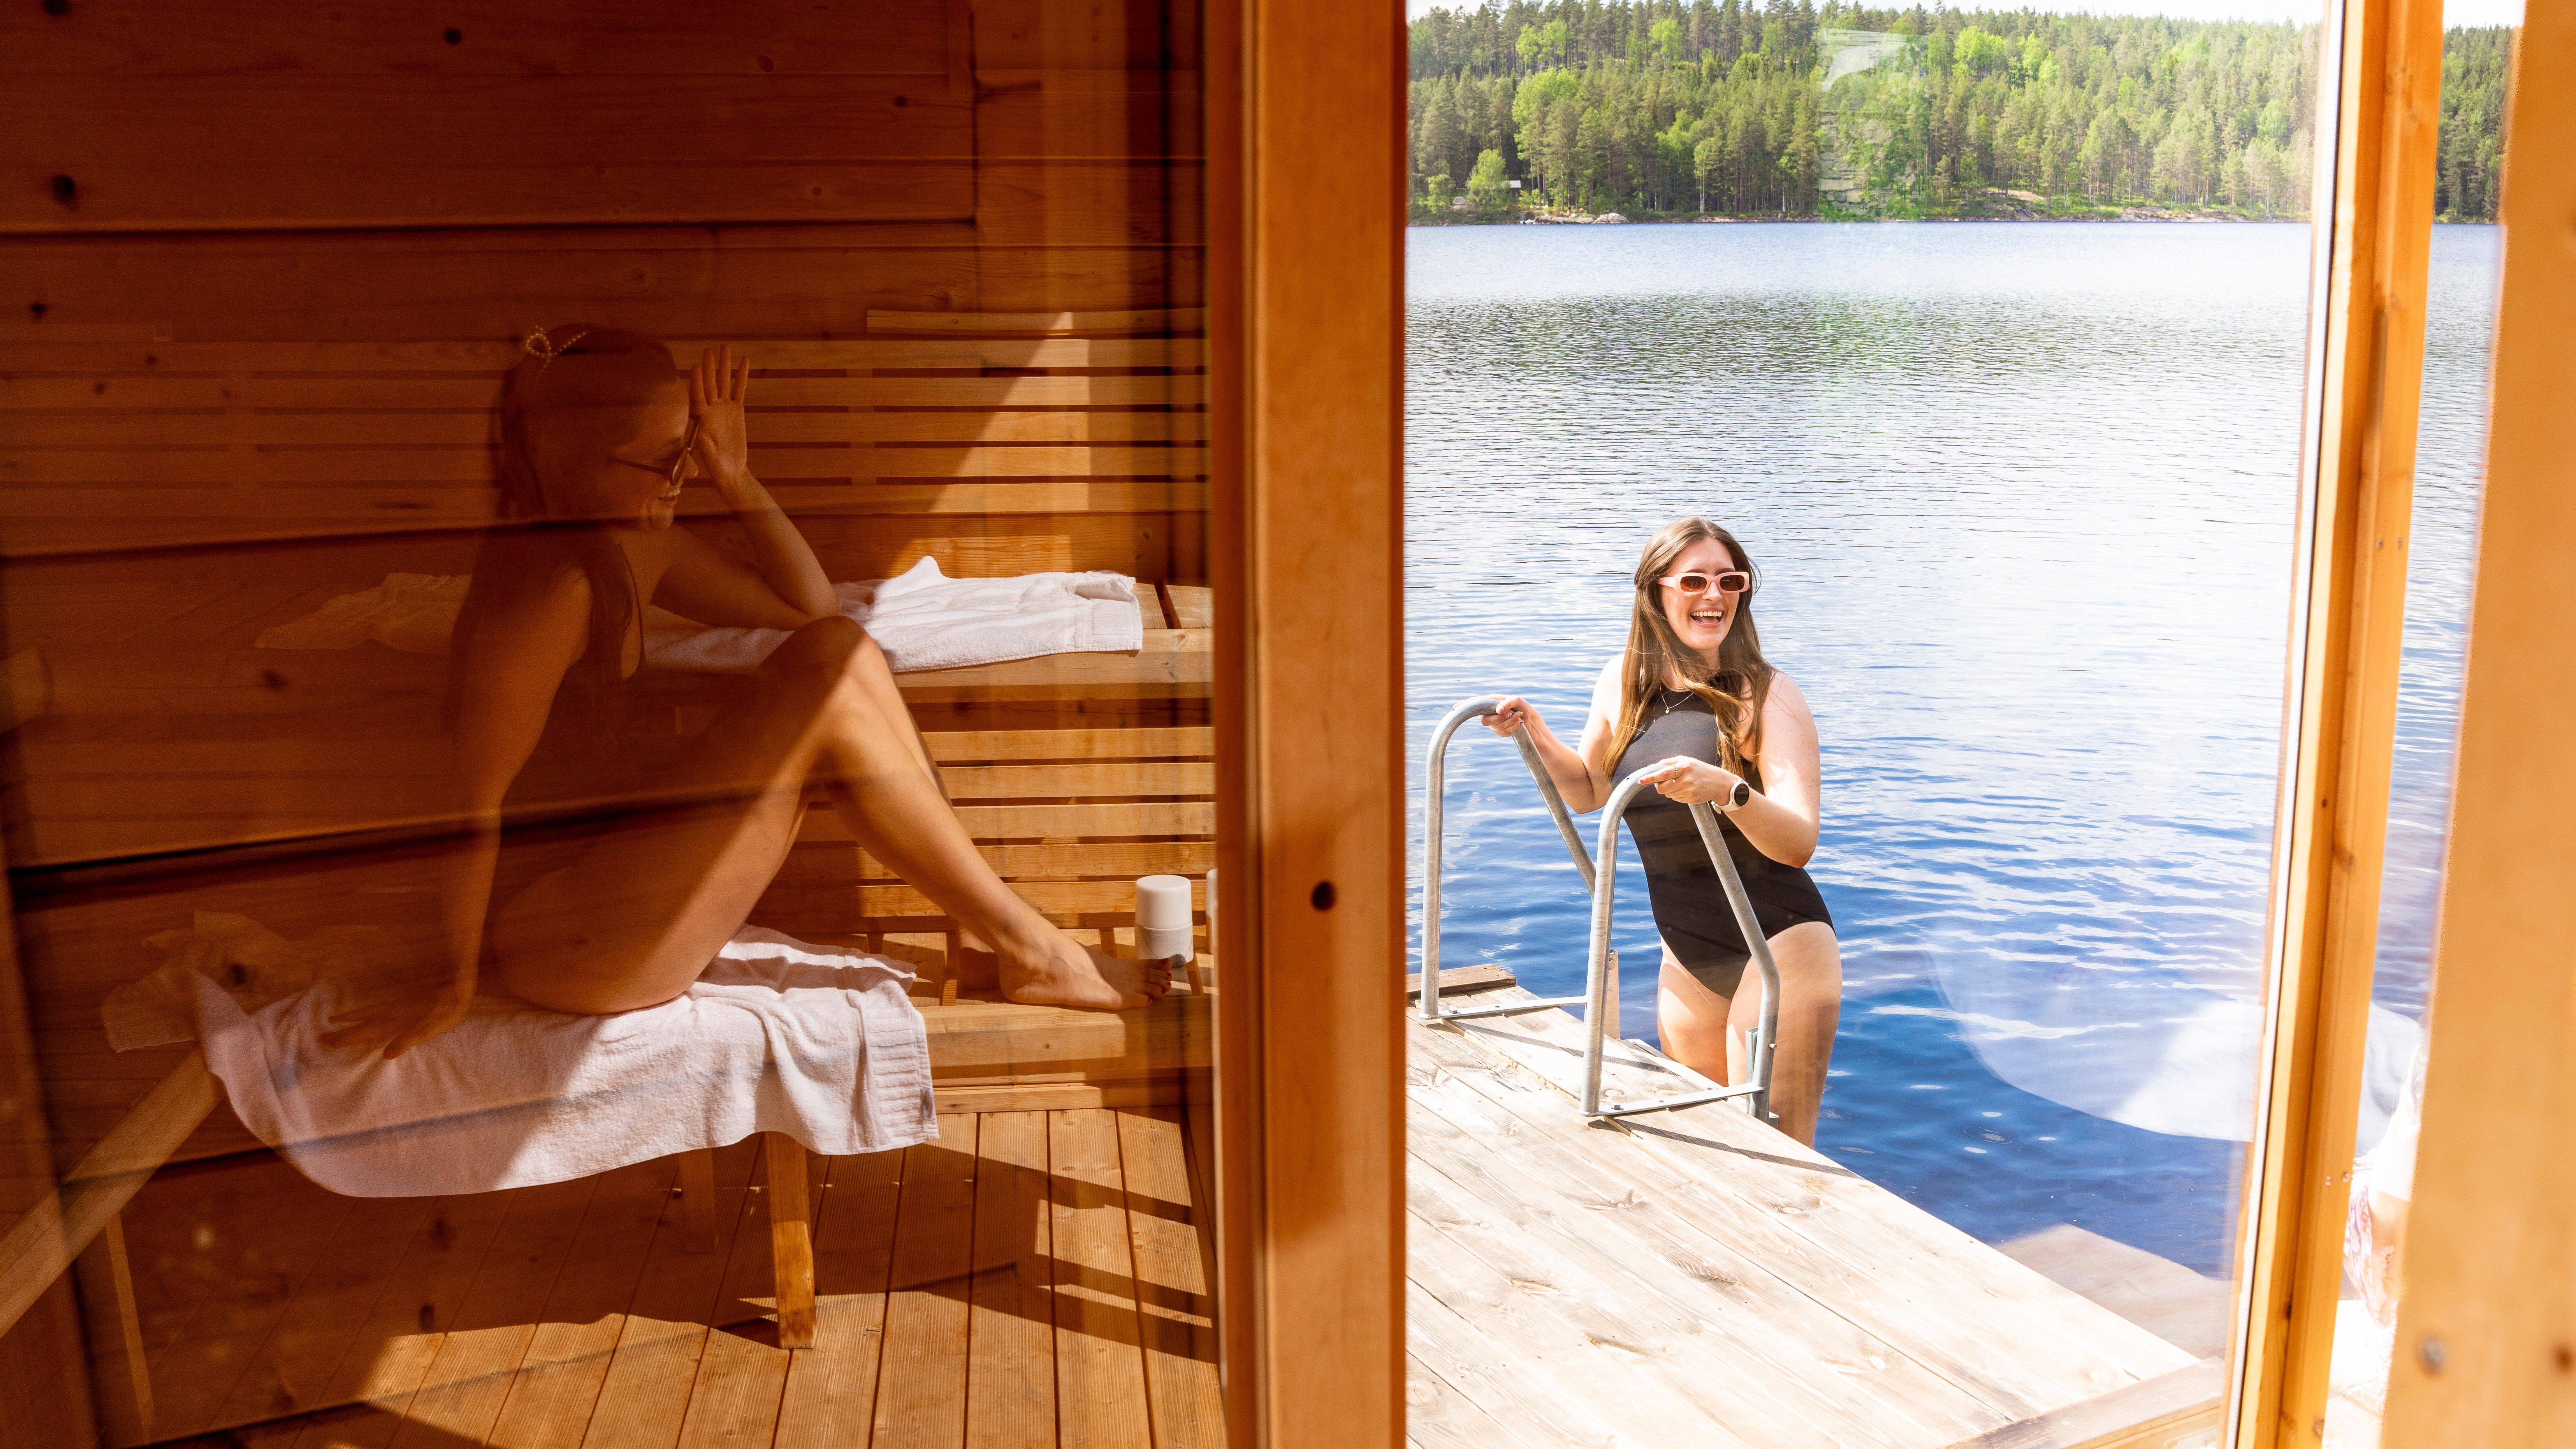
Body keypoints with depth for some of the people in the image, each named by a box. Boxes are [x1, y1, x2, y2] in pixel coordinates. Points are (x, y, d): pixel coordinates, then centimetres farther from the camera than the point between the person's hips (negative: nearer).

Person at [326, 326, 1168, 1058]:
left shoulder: (632, 544, 6)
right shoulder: (546, 582, -24)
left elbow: (806, 609, 13)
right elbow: (476, 795, -22)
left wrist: (735, 478, 2)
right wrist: (454, 984, -16)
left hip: (623, 878, 10)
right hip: (562, 937, -10)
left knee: (836, 649, -1)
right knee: (829, 691, -19)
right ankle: (1025, 950, -9)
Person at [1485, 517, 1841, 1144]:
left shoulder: (1767, 694, -13)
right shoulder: (1621, 684, 1)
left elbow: (1799, 843, -23)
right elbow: (1588, 791, 19)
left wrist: (1725, 789, -39)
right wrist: (1534, 732, 4)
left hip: (1779, 949, -6)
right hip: (1687, 960, 6)